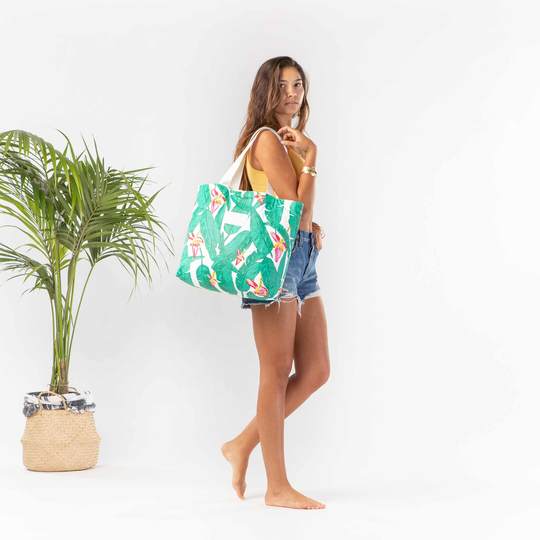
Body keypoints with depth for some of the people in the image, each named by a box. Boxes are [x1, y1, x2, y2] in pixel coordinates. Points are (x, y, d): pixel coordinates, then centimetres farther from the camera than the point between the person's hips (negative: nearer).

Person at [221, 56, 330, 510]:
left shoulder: (291, 141, 18)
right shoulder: (268, 140, -10)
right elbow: (298, 209, -17)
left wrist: (314, 228, 4)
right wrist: (311, 157, -10)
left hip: (303, 259, 9)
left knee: (316, 371, 9)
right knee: (277, 373, -3)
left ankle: (244, 445, 20)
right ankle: (278, 487, 5)